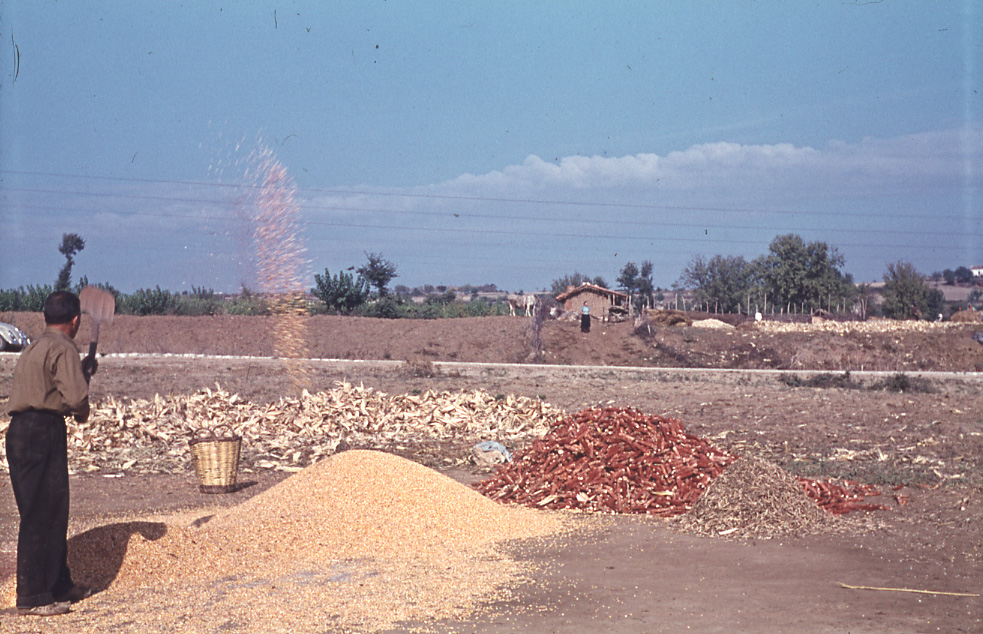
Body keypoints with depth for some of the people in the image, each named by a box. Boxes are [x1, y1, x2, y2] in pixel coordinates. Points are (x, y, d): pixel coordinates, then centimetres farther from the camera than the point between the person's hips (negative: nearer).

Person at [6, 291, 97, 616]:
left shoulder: (34, 348, 21)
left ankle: (59, 585, 26)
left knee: (51, 513, 17)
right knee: (41, 516, -6)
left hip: (20, 430, 9)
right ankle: (32, 598, -4)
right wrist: (82, 413, 4)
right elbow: (76, 397, -18)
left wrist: (83, 370, 31)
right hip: (43, 432, -9)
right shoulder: (63, 348, -8)